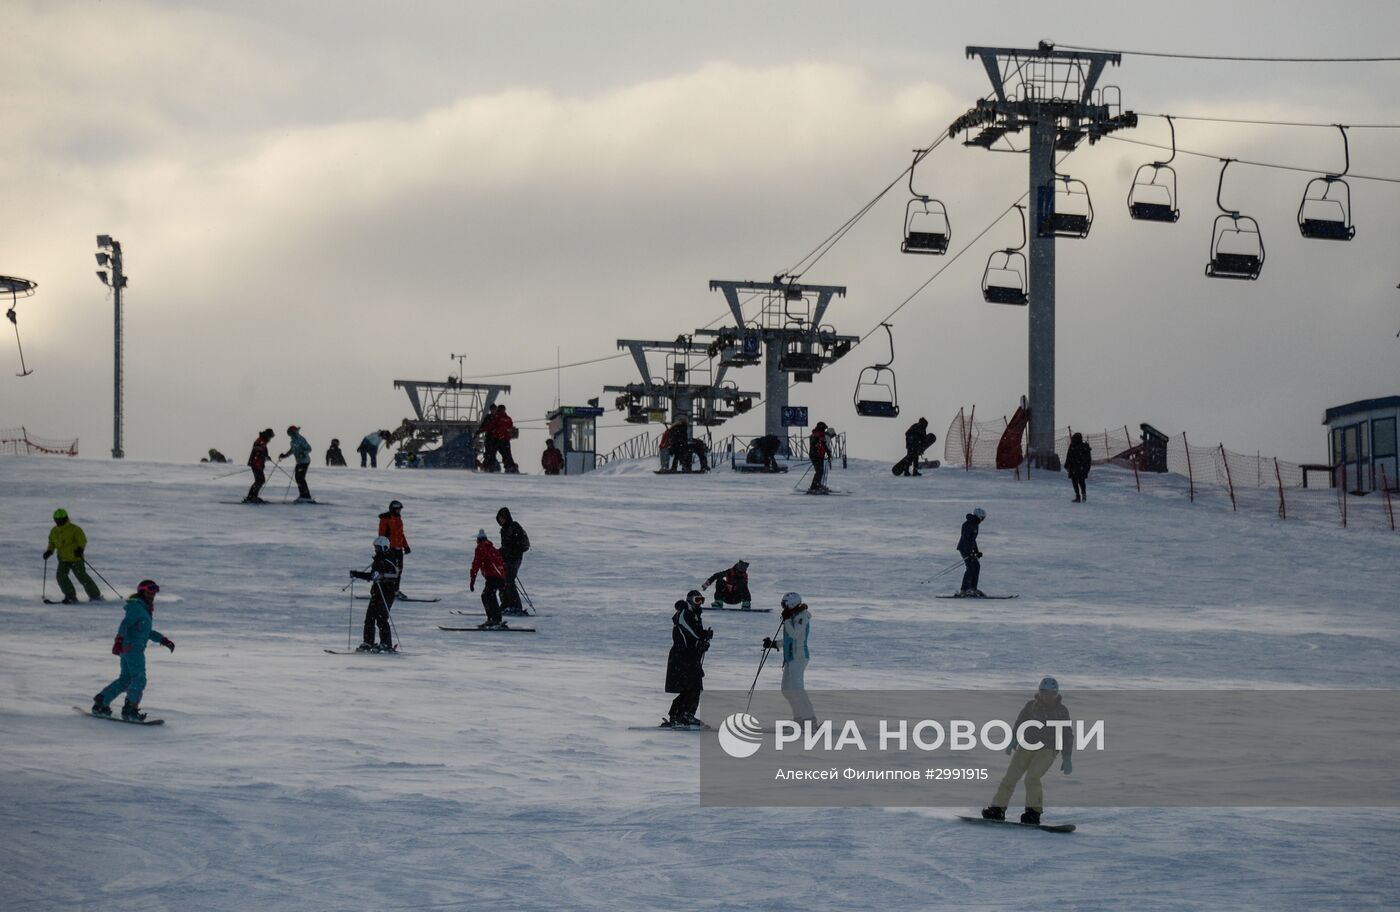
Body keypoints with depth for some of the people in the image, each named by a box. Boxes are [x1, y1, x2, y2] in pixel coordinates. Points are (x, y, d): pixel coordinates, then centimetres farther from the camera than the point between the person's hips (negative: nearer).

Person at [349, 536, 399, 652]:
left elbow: (395, 574, -25)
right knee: (369, 617, 6)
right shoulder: (377, 560, 17)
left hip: (387, 593, -9)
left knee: (381, 618, -12)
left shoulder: (388, 561, -11)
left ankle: (386, 645, -8)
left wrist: (382, 576, -38)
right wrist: (356, 574, 24)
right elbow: (371, 575, 28)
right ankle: (368, 643, 12)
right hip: (376, 593, 9)